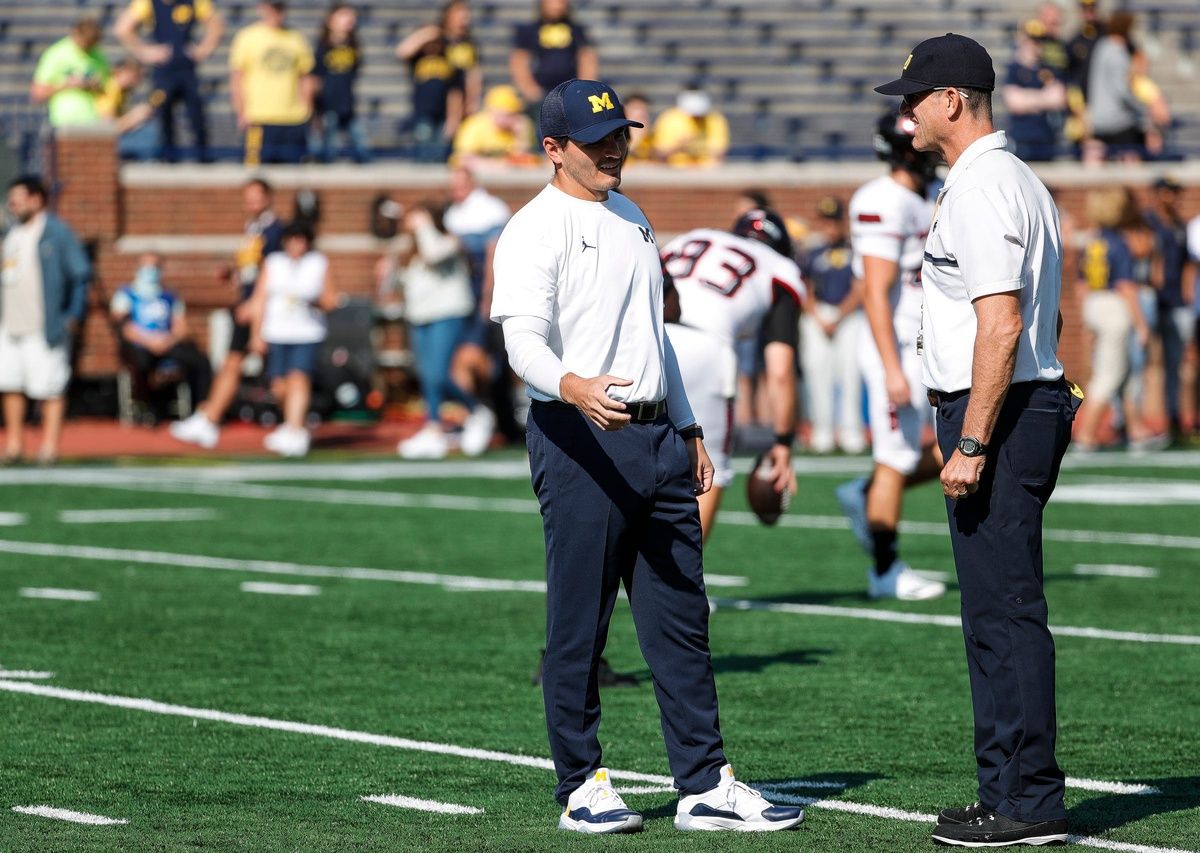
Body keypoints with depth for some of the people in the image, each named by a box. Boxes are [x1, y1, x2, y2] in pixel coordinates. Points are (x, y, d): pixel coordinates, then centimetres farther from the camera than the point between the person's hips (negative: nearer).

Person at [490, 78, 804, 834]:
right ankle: (582, 786, 6)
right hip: (580, 439, -8)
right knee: (580, 624, -2)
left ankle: (706, 786, 10)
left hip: (656, 438, 8)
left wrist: (688, 429, 22)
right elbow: (524, 340, -20)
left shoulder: (634, 219, 18)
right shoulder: (536, 229, -8)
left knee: (683, 621, 7)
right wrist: (573, 386, -40)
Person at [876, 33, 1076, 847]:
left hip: (1000, 415, -11)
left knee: (1004, 611, -8)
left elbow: (1002, 324, -23)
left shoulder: (982, 188, -15)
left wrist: (971, 443, -24)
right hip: (1034, 407, 11)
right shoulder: (1022, 181, 18)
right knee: (998, 608, 13)